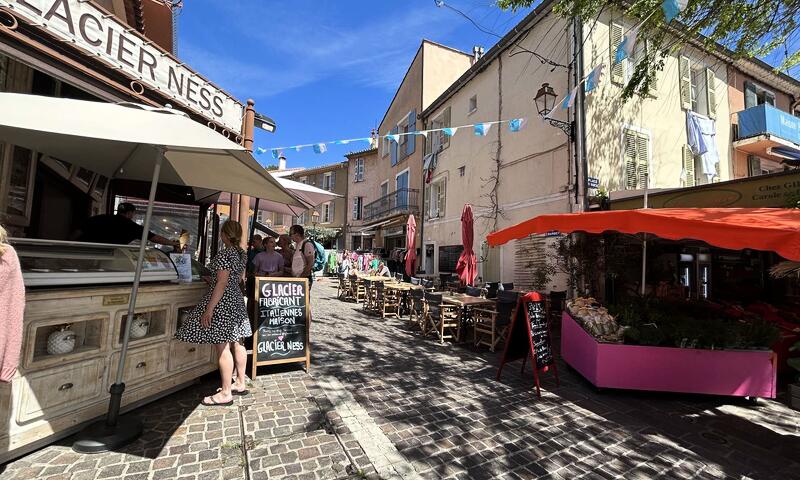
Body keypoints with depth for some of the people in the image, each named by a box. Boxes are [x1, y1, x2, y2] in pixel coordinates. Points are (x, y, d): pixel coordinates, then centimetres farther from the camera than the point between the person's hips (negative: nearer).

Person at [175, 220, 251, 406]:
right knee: (236, 344, 15)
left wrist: (209, 309, -18)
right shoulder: (242, 253, 8)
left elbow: (222, 284, -21)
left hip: (222, 302, -9)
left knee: (222, 348, -2)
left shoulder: (224, 254, -17)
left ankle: (225, 394, 7)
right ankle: (240, 384, 26)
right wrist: (213, 280, 27)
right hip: (237, 300, 9)